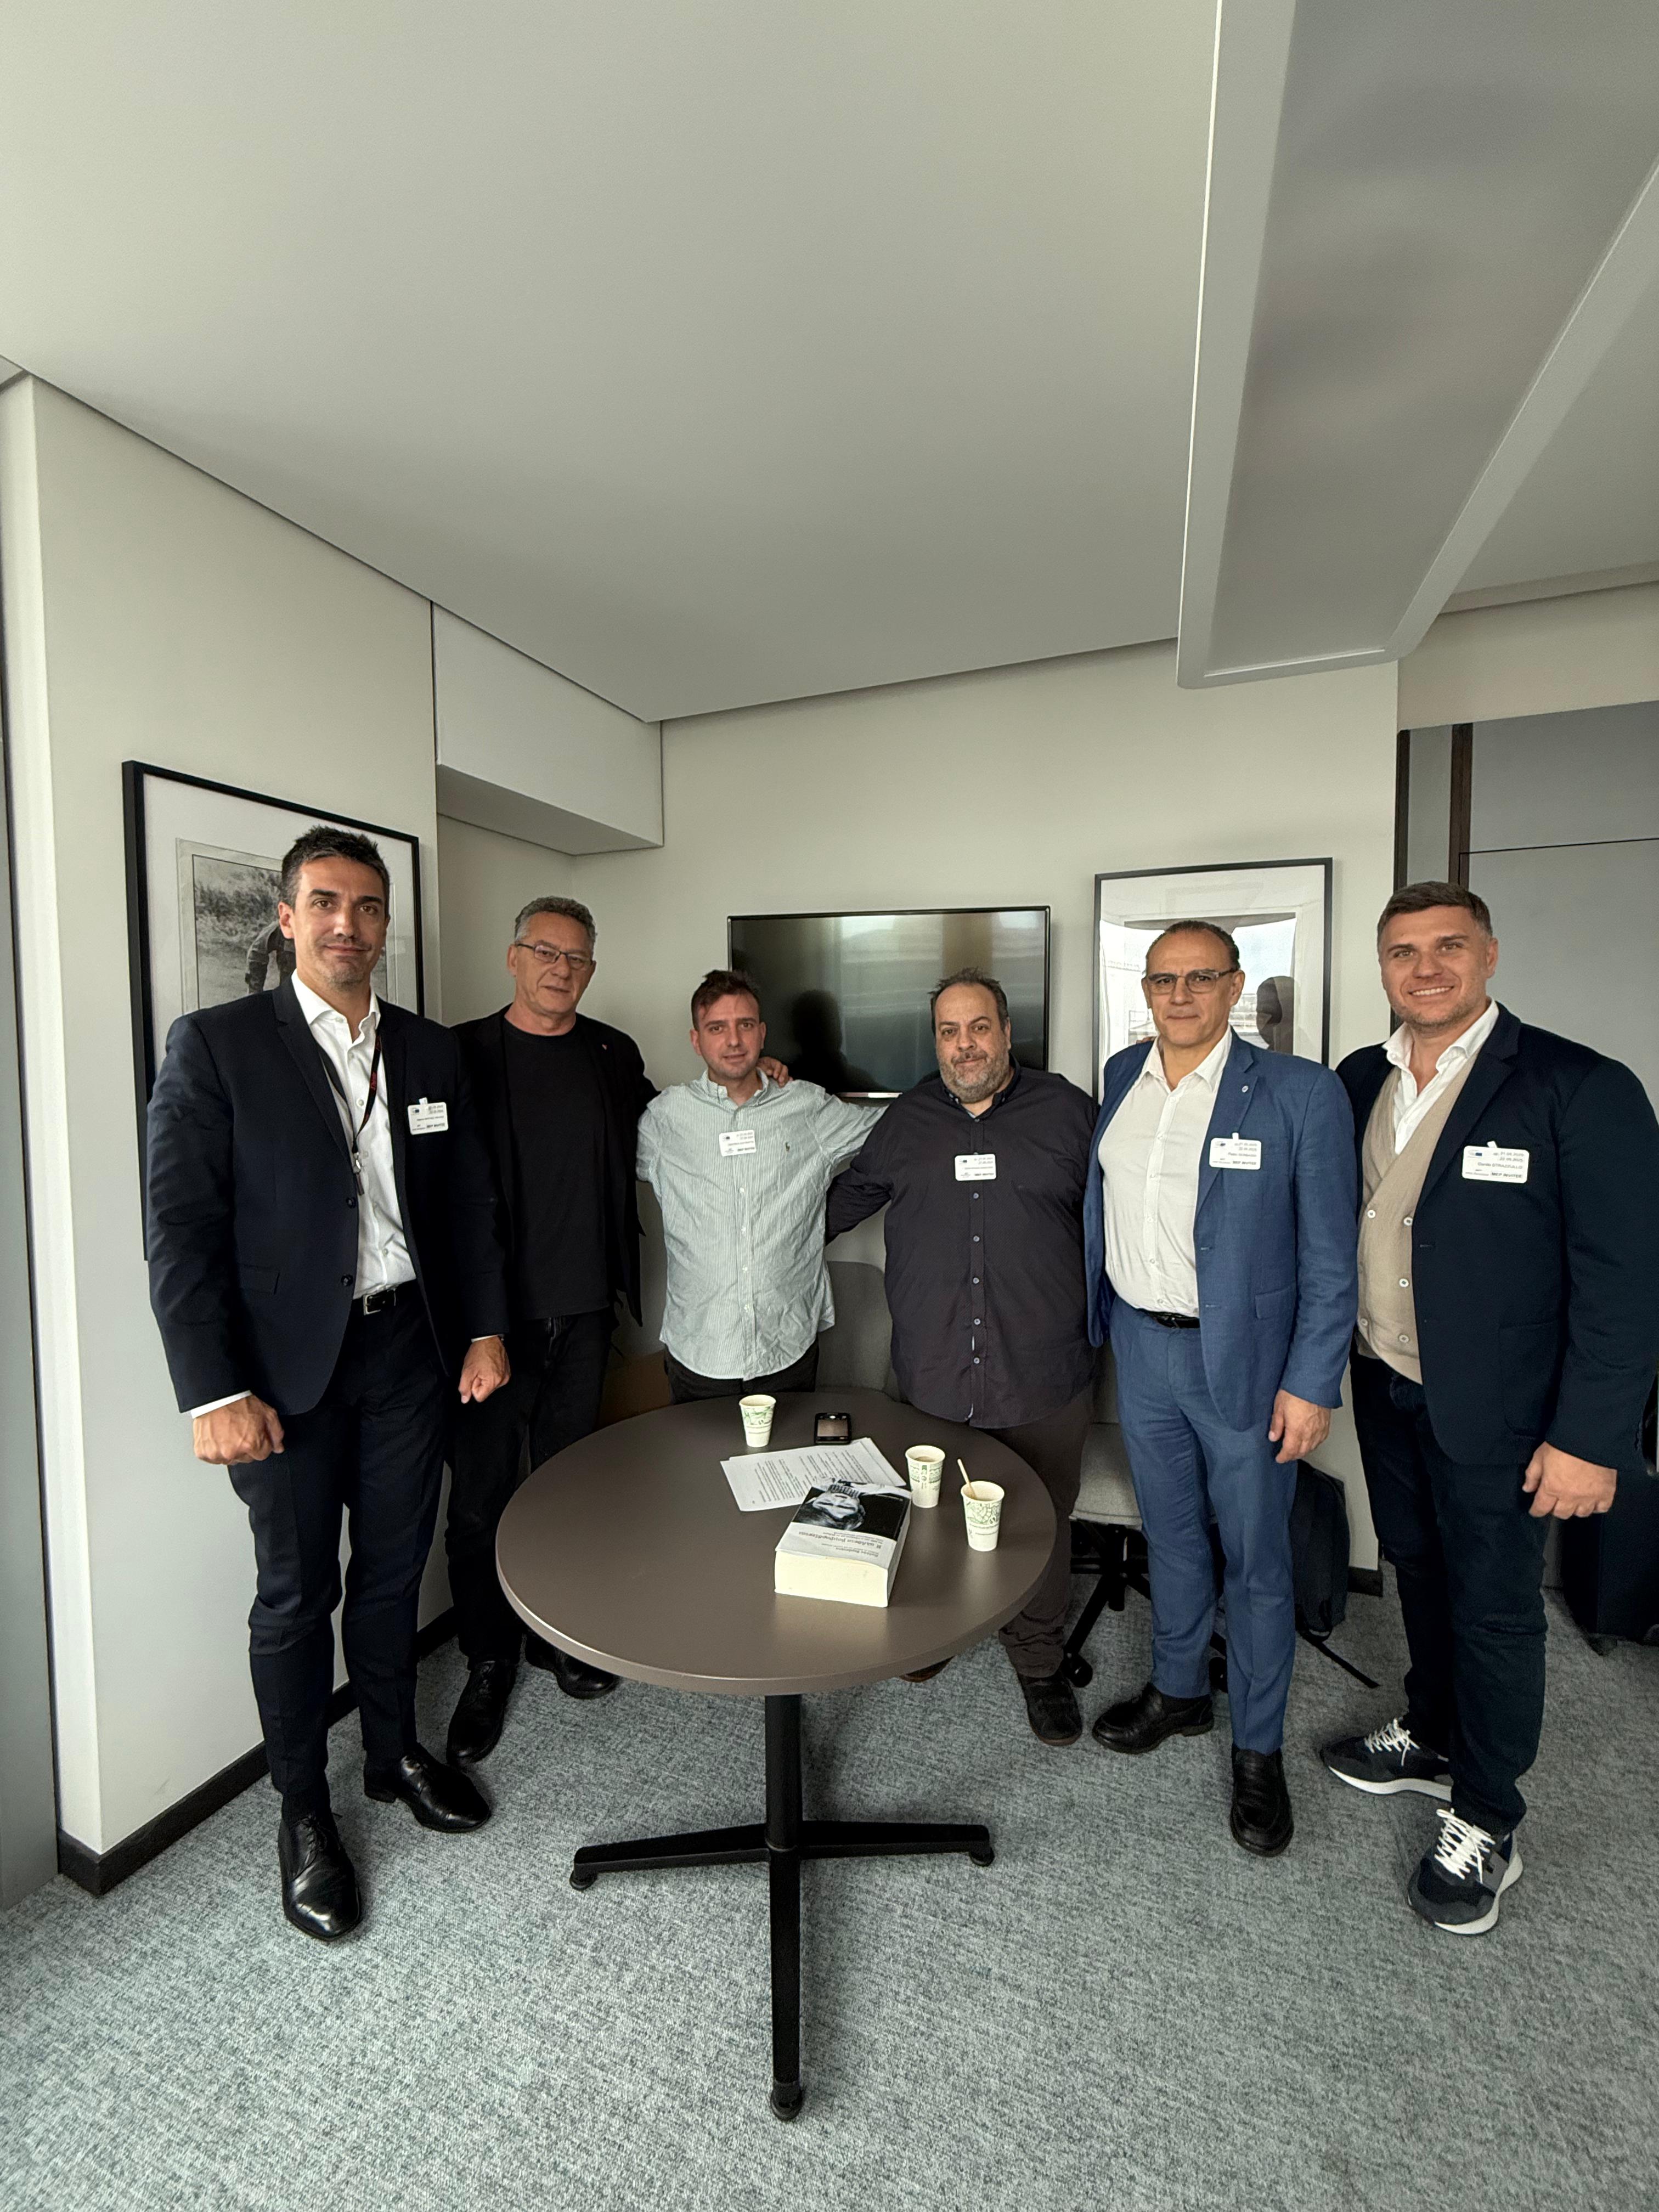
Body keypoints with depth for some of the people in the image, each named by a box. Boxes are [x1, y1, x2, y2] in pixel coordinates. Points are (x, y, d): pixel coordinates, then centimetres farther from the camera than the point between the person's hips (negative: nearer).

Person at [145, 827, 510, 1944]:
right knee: (297, 1591, 12)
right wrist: (215, 1391, -14)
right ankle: (303, 1809, 35)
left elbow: (470, 1202, 8)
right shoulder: (216, 1044, -7)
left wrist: (485, 1329, 5)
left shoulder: (431, 1051, 5)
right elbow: (183, 1227, -10)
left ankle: (396, 1749, 42)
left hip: (409, 1347, 4)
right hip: (287, 1365, -3)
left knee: (394, 1568, 18)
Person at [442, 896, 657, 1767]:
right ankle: (488, 1662, 30)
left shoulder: (613, 1055, 7)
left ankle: (557, 1635, 39)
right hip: (493, 1309, -3)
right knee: (482, 1492, 8)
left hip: (584, 1310, 4)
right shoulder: (465, 1052, -4)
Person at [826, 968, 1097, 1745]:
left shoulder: (1065, 1110, -1)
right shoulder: (906, 1120, 4)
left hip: (1042, 1377, -1)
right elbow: (849, 1195, 18)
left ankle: (1038, 1661, 39)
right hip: (933, 1376, 2)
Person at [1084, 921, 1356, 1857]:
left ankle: (1259, 1750, 36)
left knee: (1258, 1561, 12)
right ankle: (1179, 1691, 45)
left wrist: (1312, 1384, -12)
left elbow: (1330, 1255, -11)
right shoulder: (1121, 1076, 2)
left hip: (1242, 1357, -4)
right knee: (1170, 1535, 22)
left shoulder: (1302, 1093, -14)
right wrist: (1104, 1315, 10)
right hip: (1142, 1344, 4)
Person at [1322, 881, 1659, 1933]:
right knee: (1420, 1573, 23)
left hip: (1493, 1409, -5)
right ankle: (1434, 1740, 47)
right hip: (1385, 1387, 5)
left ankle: (1485, 1825, 34)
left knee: (1494, 1607, 11)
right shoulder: (1361, 1080, 1)